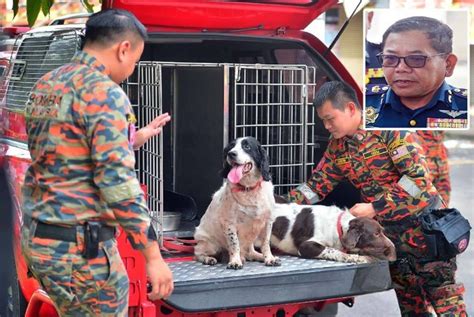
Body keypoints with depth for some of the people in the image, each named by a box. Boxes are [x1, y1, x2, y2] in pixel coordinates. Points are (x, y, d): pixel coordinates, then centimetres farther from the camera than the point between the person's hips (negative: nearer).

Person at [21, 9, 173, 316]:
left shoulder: (45, 86, 11)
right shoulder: (104, 92, -16)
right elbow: (118, 184, -22)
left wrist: (132, 139, 33)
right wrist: (154, 256, -19)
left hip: (35, 235, 9)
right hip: (78, 245, -9)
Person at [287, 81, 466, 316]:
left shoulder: (388, 129, -16)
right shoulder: (337, 147, 5)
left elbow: (418, 176, -21)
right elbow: (316, 186, 10)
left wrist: (374, 208, -22)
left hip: (423, 220, -6)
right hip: (388, 230, 6)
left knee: (443, 292, -2)